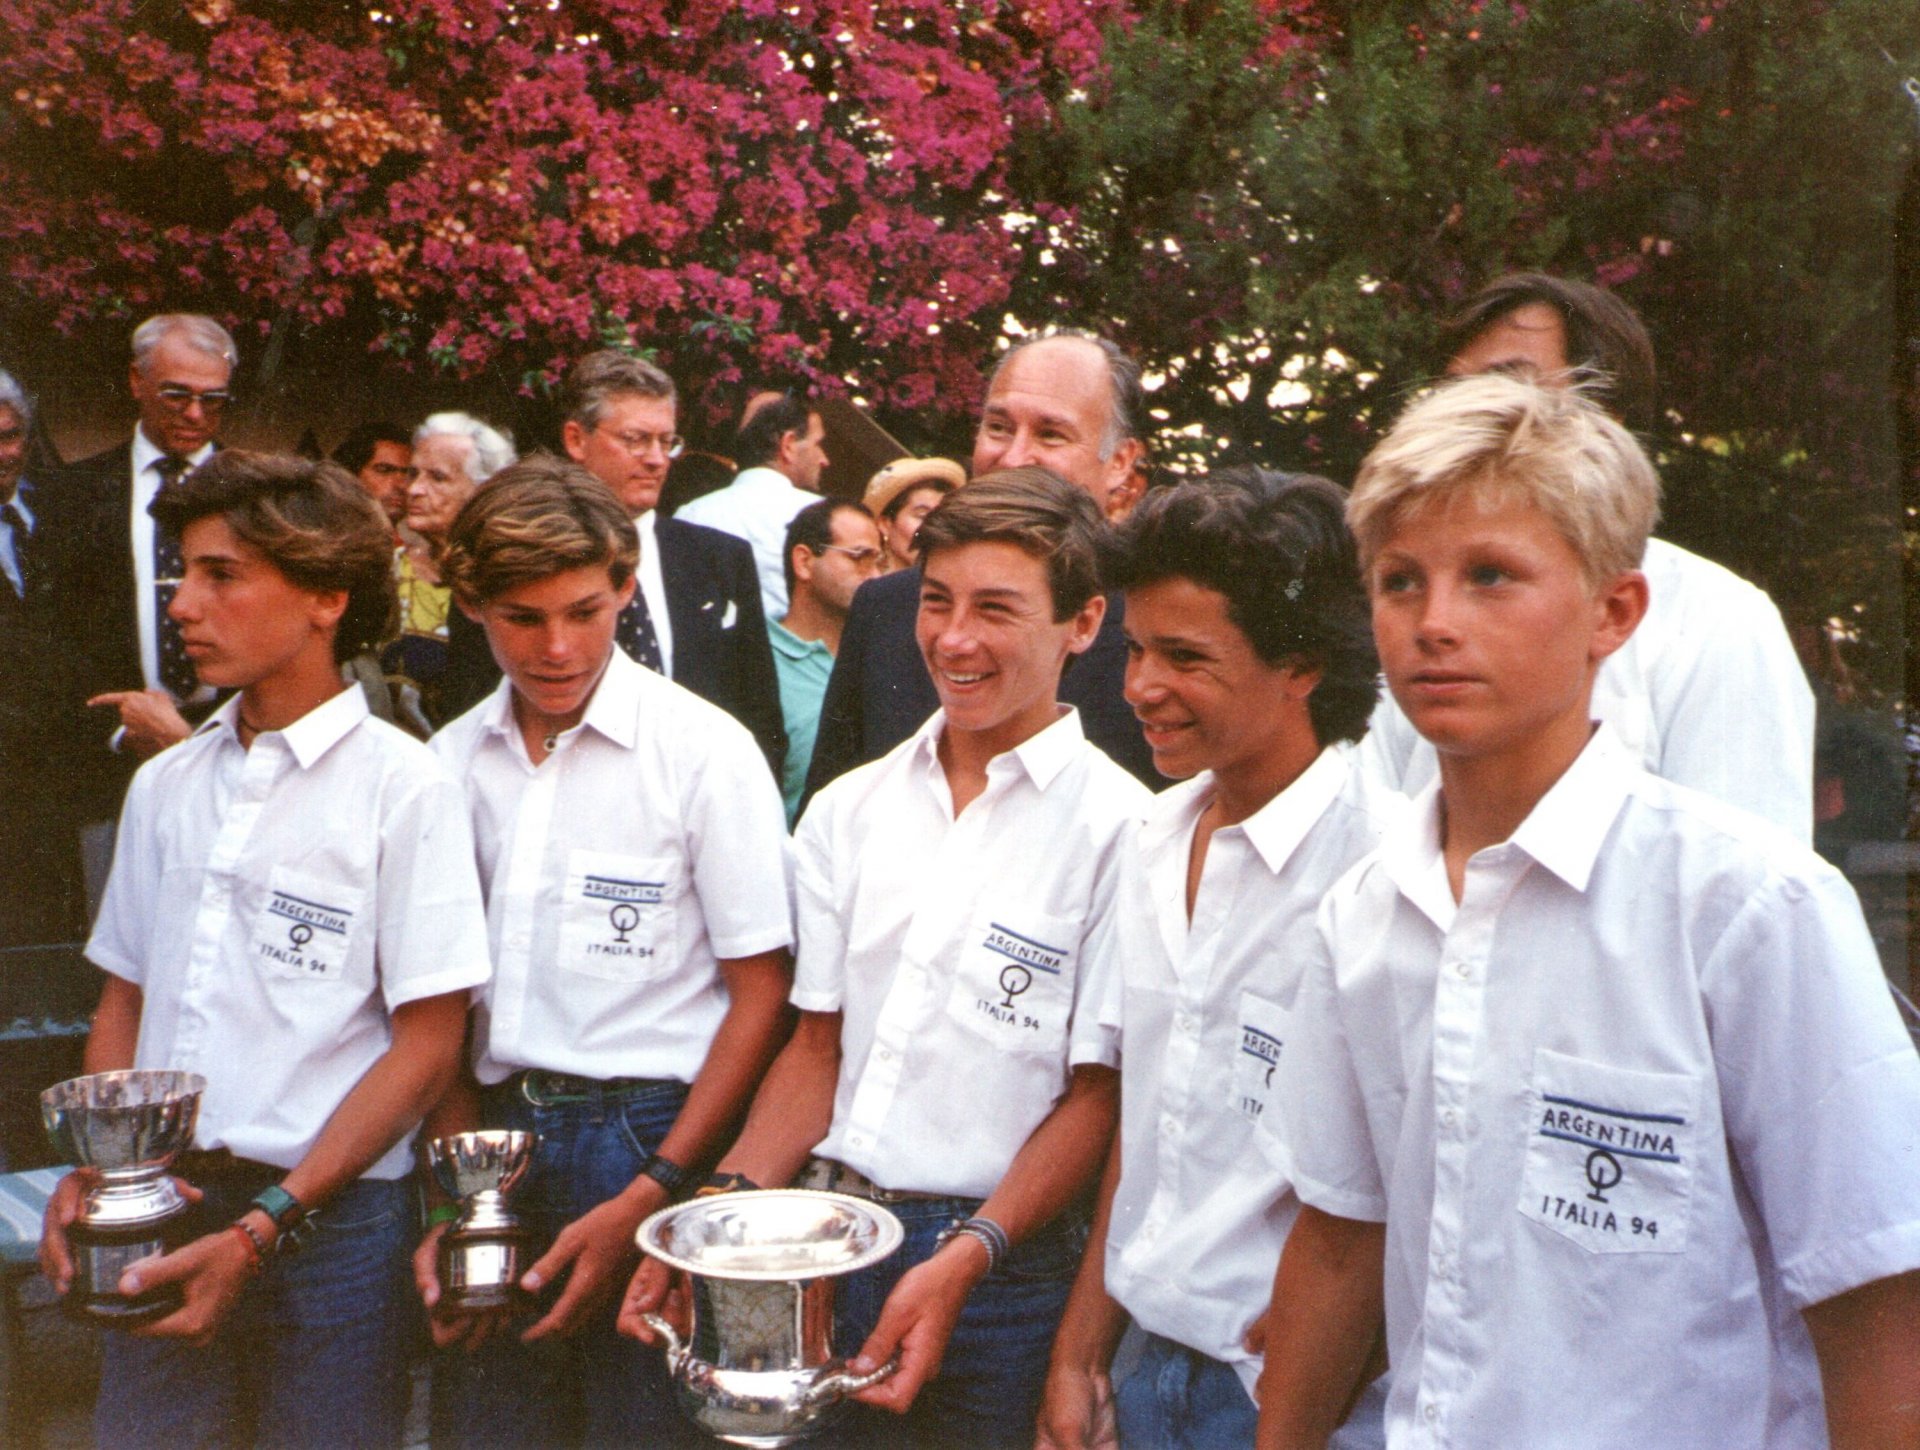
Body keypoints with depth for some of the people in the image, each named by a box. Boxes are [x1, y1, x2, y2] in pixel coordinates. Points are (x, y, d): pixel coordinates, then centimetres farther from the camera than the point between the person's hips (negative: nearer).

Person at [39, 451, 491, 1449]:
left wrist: (263, 1225, -13)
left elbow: (429, 1045, -10)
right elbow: (124, 999, 16)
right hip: (156, 1212, 5)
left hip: (327, 1219, -4)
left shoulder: (402, 786, -8)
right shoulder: (164, 785, 10)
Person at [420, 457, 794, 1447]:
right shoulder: (449, 763, 5)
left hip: (651, 1137, -3)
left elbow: (762, 993, -7)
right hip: (496, 1134, 4)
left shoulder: (705, 751, -7)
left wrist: (648, 1197, -12)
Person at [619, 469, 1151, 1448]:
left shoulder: (1119, 828, -10)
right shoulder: (847, 811, 6)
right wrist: (722, 1210, -3)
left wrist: (963, 1260, -17)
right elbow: (817, 1046, 8)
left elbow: (1101, 1092, -10)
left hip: (993, 1274, -4)